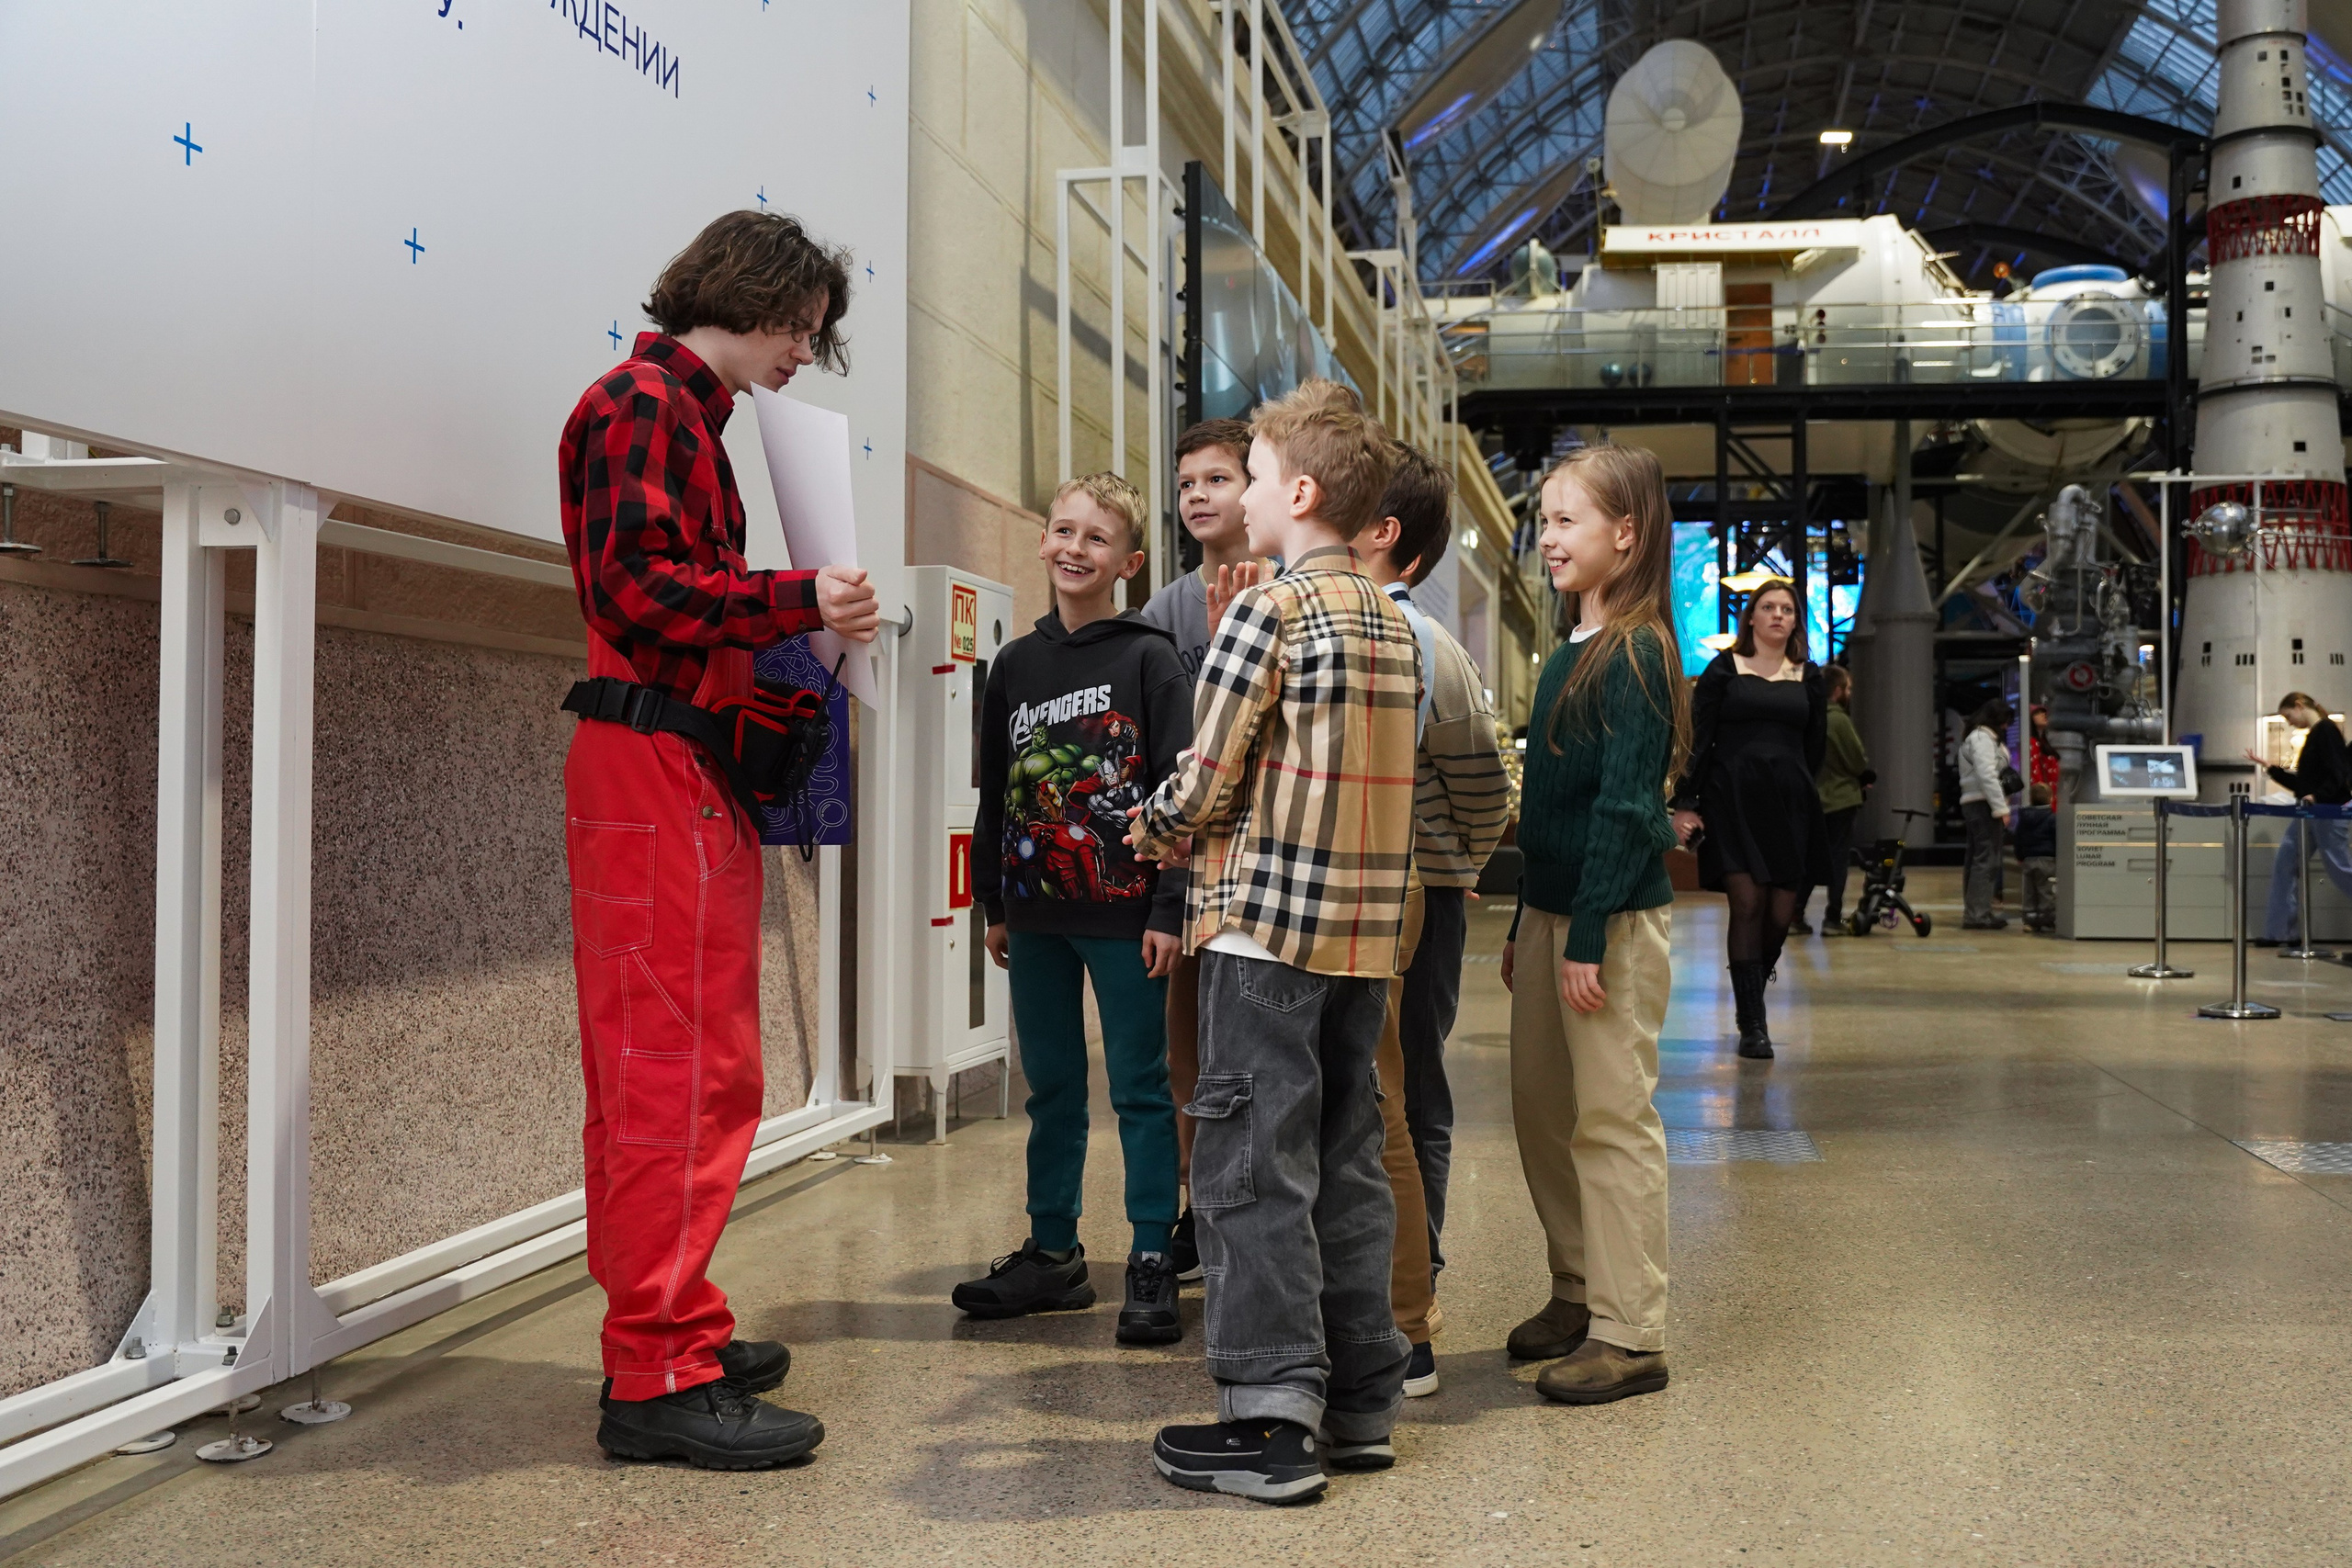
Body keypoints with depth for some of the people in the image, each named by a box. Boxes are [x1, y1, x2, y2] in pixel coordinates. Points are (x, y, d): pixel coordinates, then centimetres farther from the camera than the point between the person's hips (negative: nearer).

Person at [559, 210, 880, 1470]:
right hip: (657, 769, -11)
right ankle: (660, 1376, -4)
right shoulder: (644, 403, -7)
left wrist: (794, 623, 13)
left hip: (677, 774, 11)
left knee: (658, 1071, 14)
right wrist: (798, 599, -14)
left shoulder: (679, 411, 23)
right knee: (682, 1071, -9)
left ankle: (663, 1332, 25)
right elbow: (635, 587, -19)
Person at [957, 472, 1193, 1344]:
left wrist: (1169, 909, -13)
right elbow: (995, 791, 15)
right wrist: (992, 902, 13)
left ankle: (1152, 1264, 9)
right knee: (1051, 1089, 13)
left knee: (1140, 1090, 1)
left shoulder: (1148, 659, -4)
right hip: (1036, 912, 5)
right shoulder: (1015, 665, 11)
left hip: (1125, 912, -5)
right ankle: (1053, 1254, 23)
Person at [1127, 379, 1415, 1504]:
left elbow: (1203, 785, -11)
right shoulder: (1393, 623, 13)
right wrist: (1192, 838, 16)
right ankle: (1361, 1402, 19)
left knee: (1253, 1168, -2)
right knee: (1348, 1161, 12)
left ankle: (1270, 1419, -1)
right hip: (1367, 931, 8)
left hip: (1266, 919, -8)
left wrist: (1150, 831, 11)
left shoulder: (1268, 611, -10)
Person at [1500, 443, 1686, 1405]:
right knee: (1541, 1109, 13)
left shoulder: (1634, 654, -12)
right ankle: (1580, 1293, 26)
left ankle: (1631, 1335, 4)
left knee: (1613, 1119, -4)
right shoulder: (1569, 654, 15)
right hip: (1550, 907, 9)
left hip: (1614, 916, -9)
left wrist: (1588, 937, -20)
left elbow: (1624, 806, -18)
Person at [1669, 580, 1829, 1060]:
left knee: (1781, 912, -3)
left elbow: (1816, 748, 18)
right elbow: (1698, 738, 1)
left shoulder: (1809, 678, 14)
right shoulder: (1723, 670, 6)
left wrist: (1793, 789, 10)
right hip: (1732, 799, -3)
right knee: (1747, 904, -11)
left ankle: (1755, 983, 27)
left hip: (1789, 804, 3)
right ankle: (1752, 1025, -5)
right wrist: (1686, 802, -6)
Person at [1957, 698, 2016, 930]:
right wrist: (2001, 807, -21)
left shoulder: (1983, 737, 23)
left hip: (1974, 804, 11)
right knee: (1986, 860, -12)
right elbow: (1987, 775, -20)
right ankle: (1977, 915, -15)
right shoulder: (1982, 738, -10)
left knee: (1977, 859, 13)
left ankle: (1975, 912, 17)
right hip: (1982, 804, -11)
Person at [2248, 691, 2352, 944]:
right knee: (2283, 867, 5)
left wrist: (2317, 797, -30)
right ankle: (2278, 932, 6)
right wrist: (2267, 767, 19)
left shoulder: (2326, 730, -10)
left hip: (2327, 811, -10)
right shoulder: (2313, 735, 17)